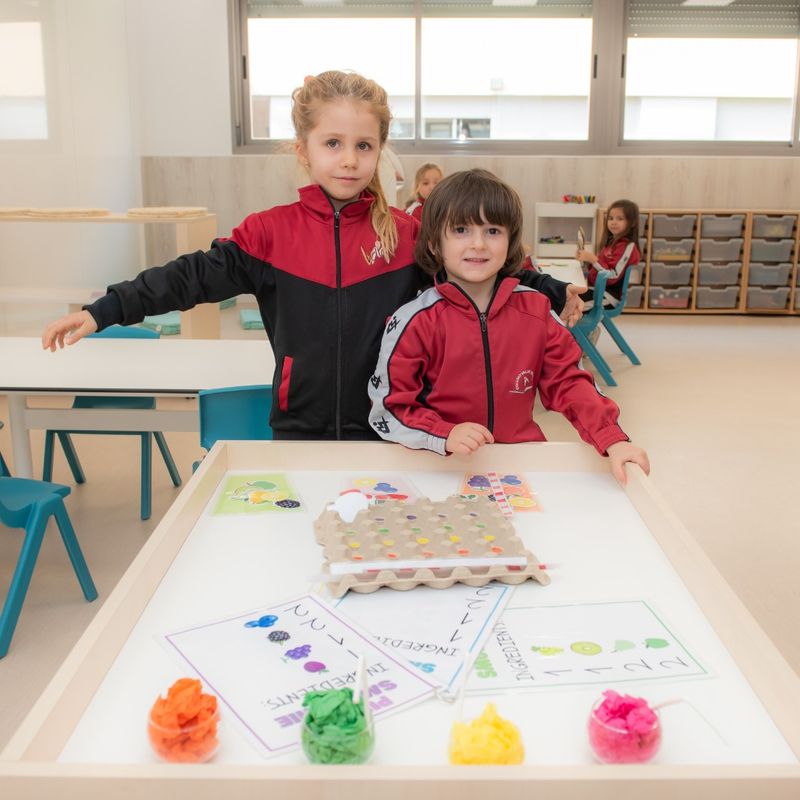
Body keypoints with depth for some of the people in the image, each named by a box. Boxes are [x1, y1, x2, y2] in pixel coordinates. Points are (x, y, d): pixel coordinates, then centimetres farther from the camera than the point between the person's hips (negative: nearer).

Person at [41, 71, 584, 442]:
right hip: (299, 430, 1)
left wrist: (553, 291, -1)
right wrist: (104, 311, -12)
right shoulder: (272, 231, -3)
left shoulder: (407, 234, -3)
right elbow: (197, 276, -6)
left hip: (386, 432, 0)